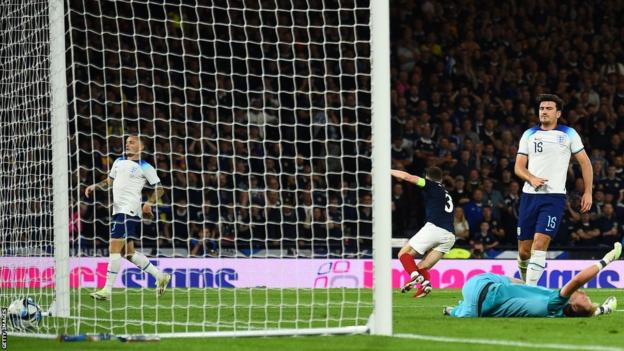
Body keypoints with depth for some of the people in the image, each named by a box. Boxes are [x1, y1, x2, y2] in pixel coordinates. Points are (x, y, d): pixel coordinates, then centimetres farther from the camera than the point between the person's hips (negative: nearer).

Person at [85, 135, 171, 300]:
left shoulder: (145, 167, -2)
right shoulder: (119, 162, 18)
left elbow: (159, 189, 1)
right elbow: (109, 181, 25)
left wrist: (149, 203, -14)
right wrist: (95, 186, 7)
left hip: (130, 211, -8)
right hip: (118, 210, 8)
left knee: (114, 248, -13)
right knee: (128, 251, 10)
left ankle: (107, 290, -13)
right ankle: (160, 276, 22)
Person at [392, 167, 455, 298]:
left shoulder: (432, 186, 9)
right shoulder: (446, 194, 29)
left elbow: (407, 177, 3)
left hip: (433, 228, -6)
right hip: (449, 236, 7)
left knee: (404, 254, 4)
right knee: (422, 267, 12)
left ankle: (415, 276, -23)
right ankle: (425, 283, -20)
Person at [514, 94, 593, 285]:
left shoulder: (568, 134, 5)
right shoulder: (529, 134, 13)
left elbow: (585, 163, 9)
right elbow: (519, 167, 10)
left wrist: (588, 192, 2)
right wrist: (532, 179, -11)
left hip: (554, 196, -3)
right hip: (529, 196, 3)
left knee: (540, 244, -18)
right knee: (524, 250, 4)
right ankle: (524, 281, 28)